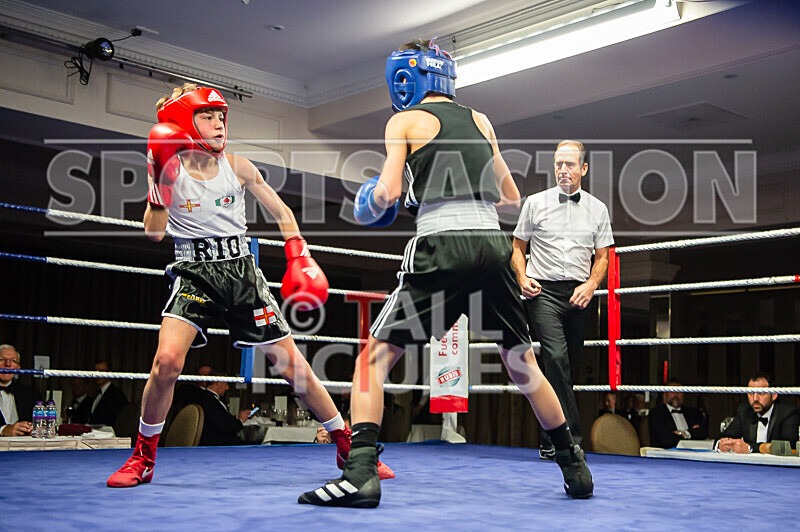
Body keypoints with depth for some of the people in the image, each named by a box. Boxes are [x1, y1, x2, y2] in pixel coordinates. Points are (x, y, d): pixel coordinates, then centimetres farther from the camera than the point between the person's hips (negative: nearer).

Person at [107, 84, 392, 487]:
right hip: (193, 273, -1)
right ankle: (143, 458, -1)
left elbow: (282, 213, 11)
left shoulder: (237, 167, 3)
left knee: (293, 366, 0)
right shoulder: (169, 167, 0)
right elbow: (154, 232, -5)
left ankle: (348, 447, 15)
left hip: (240, 270, 1)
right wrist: (159, 186, -17)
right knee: (167, 360, -24)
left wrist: (298, 260, 1)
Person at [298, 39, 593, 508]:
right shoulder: (480, 120, 20)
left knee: (374, 359, 4)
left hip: (442, 246, -5)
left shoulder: (405, 121, 7)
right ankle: (575, 467, 27)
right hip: (494, 244, 5)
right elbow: (512, 198, 24)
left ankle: (361, 474, -10)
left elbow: (388, 192, -7)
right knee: (524, 365, 19)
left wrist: (370, 203, 14)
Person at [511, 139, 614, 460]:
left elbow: (602, 257, 13)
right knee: (556, 358, -21)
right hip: (543, 291, -3)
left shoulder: (597, 209, 11)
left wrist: (591, 284, -6)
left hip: (579, 295, 3)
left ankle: (549, 441, 17)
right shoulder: (536, 203, 6)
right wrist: (523, 278, -5)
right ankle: (571, 436, -23)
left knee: (568, 366, 5)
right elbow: (518, 246, 12)